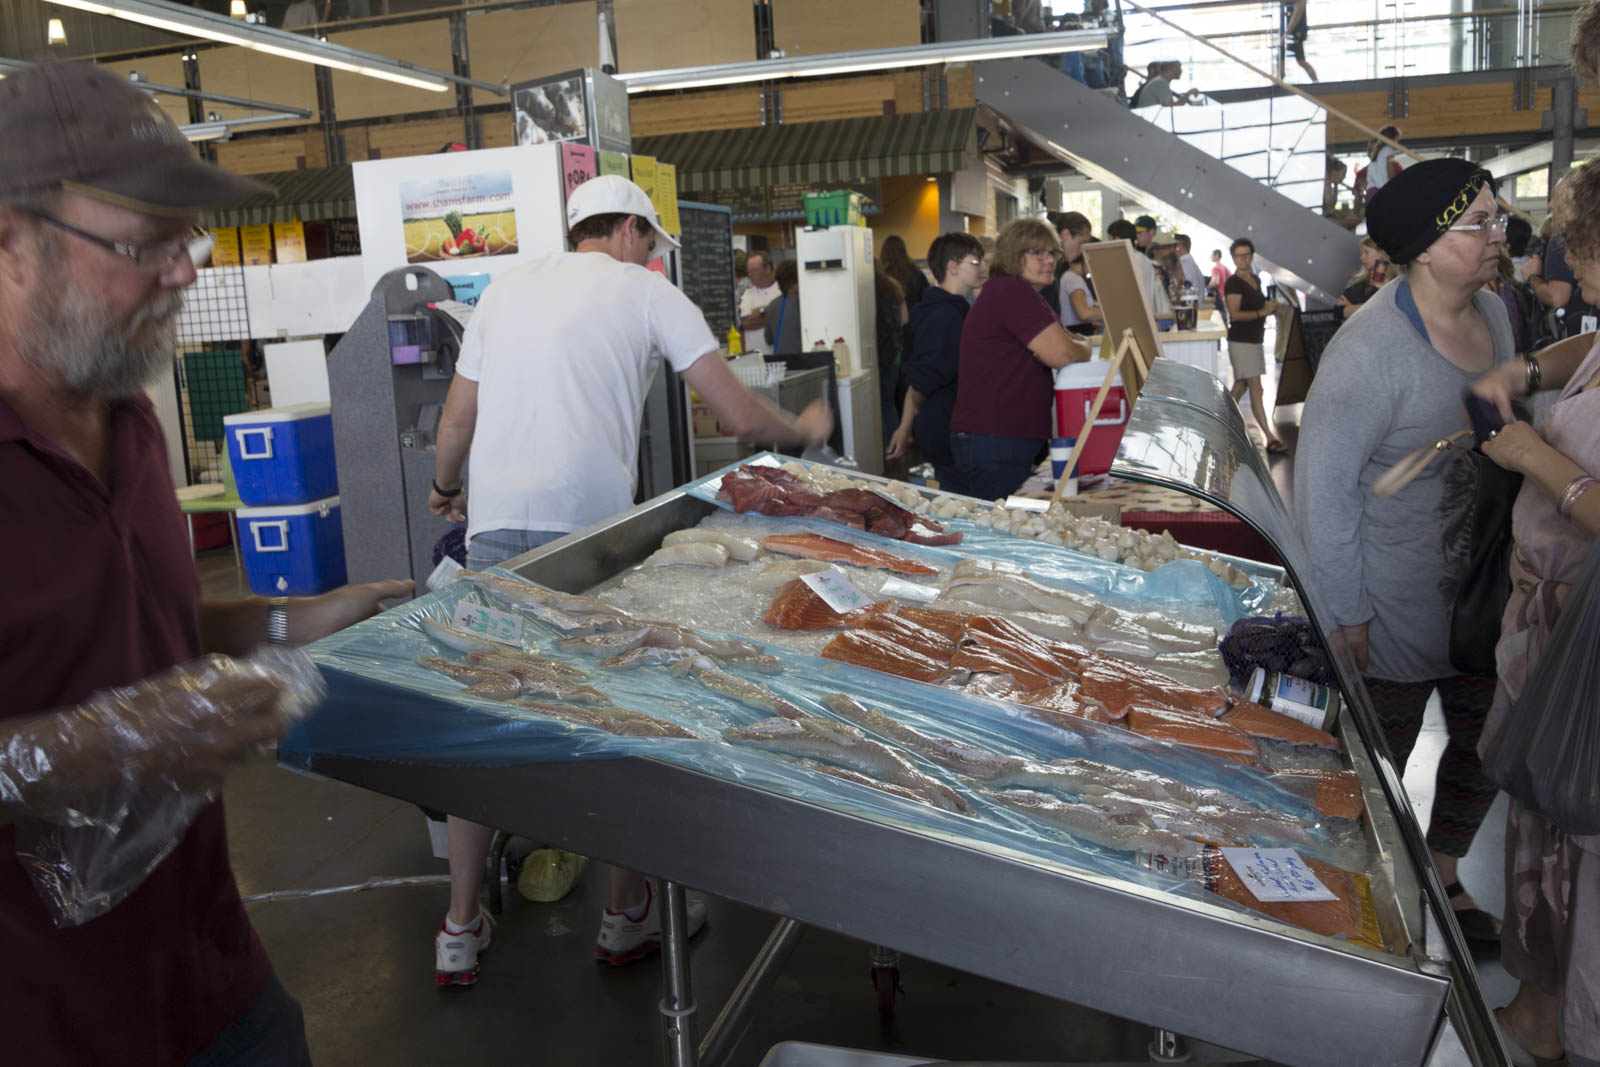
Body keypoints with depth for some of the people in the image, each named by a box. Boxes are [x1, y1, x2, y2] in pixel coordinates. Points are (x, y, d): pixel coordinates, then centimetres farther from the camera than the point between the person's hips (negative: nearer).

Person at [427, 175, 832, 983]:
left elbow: (458, 415, 23)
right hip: (588, 525, -4)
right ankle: (629, 915, 22)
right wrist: (806, 429, 24)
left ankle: (460, 931, 21)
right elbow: (740, 416, 4)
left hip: (494, 526, 4)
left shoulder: (507, 286, 20)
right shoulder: (645, 290, 9)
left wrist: (445, 490, 42)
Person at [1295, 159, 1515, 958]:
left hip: (1485, 589, 8)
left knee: (1484, 747, 20)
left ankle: (1442, 877, 44)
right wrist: (1345, 614, -18)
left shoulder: (1492, 314, 1)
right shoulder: (1371, 351, -25)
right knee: (1380, 762, 11)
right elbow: (1321, 487, -22)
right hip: (1399, 612, -8)